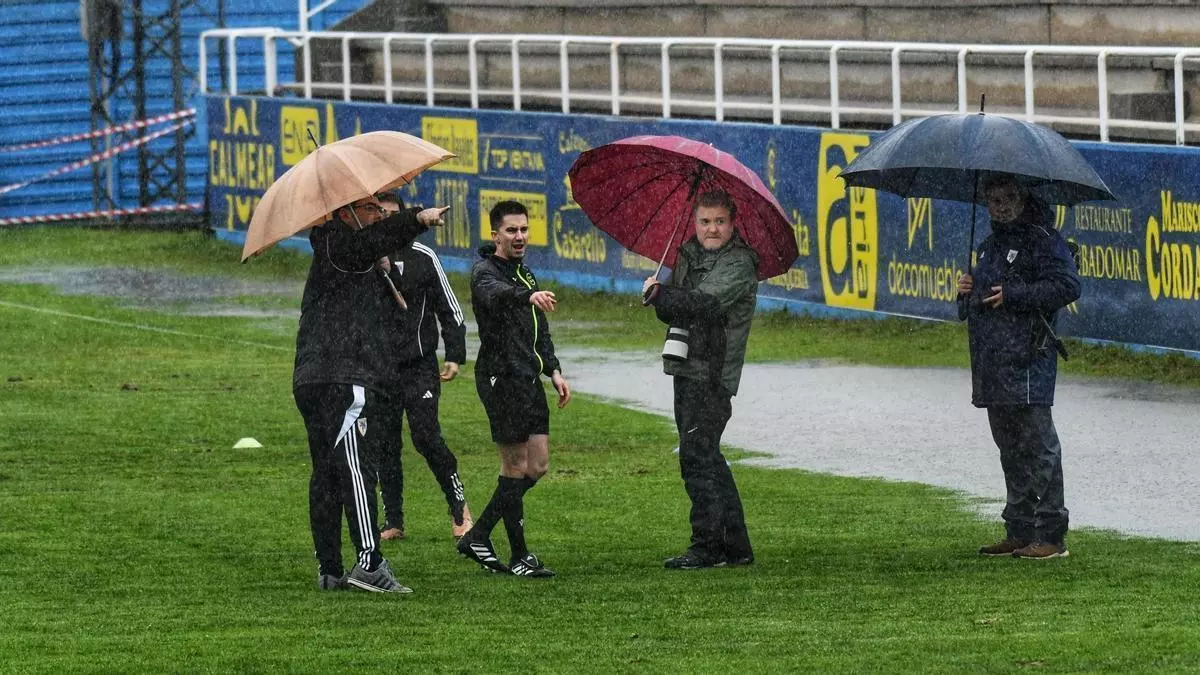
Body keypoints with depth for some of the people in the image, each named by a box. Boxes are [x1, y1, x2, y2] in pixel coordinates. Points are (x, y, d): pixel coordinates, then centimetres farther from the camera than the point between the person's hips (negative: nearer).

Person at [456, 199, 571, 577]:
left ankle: (478, 536, 17)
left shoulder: (525, 274, 19)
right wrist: (530, 296, -54)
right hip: (501, 377, -9)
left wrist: (553, 370, 18)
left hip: (528, 379, 9)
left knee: (537, 465, 9)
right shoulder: (485, 271, -9)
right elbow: (495, 294, -35)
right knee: (516, 465, -6)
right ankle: (519, 557, 0)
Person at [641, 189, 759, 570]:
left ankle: (709, 546, -7)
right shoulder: (688, 256, 16)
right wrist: (661, 300, -7)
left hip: (713, 374, -9)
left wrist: (658, 294, -10)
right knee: (707, 458, 12)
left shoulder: (739, 264, -9)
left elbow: (704, 303, -23)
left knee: (697, 456, -11)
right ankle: (736, 547, 19)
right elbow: (670, 312, 17)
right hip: (687, 370, 9)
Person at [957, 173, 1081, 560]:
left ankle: (1051, 536, -7)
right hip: (993, 363, 9)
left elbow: (1067, 287, -17)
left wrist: (1012, 295, -17)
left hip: (1028, 362, -9)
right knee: (1011, 450, 12)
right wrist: (969, 292, 8)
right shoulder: (990, 246, 21)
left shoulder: (1042, 241, -6)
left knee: (1038, 447, -8)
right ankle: (1019, 532, 18)